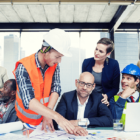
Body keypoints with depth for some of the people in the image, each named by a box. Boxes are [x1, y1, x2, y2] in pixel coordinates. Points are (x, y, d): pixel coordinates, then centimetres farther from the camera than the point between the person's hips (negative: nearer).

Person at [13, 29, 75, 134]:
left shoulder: (54, 65, -9)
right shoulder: (24, 67, -26)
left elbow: (56, 89, -13)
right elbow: (28, 101, -36)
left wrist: (48, 115, -27)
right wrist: (56, 116, -44)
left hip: (45, 118, 5)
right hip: (25, 121, -4)